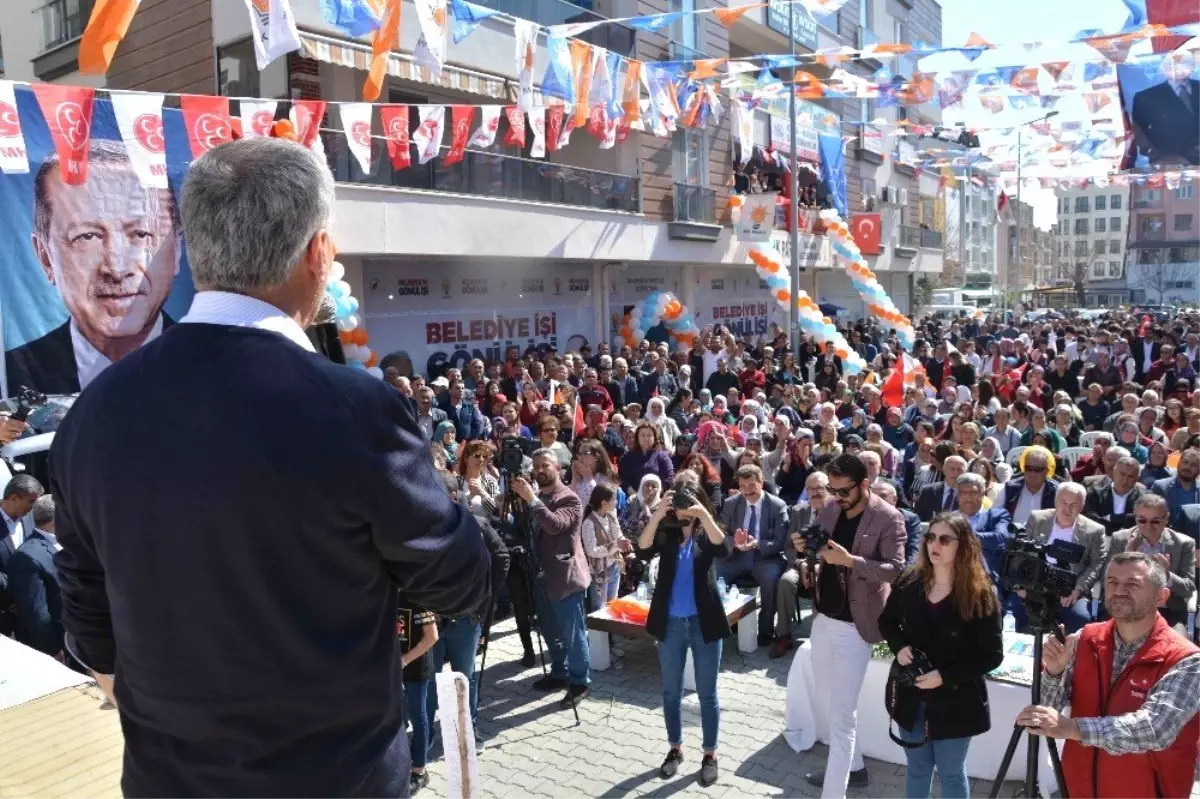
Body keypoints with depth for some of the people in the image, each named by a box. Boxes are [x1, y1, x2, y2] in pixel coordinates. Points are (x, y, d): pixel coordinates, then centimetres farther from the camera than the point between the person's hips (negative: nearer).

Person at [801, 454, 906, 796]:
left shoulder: (888, 518, -13)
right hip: (823, 617, 7)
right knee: (832, 703, 21)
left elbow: (895, 569, -19)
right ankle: (853, 767, 40)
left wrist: (849, 560, -30)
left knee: (841, 713, -5)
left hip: (854, 625, -7)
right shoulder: (830, 510, 4)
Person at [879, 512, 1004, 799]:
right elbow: (886, 620, 11)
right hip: (911, 696, 4)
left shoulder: (980, 595, -15)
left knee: (951, 773, 15)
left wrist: (945, 676, -22)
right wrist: (899, 646, -9)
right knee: (917, 767, 20)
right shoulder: (909, 583, -4)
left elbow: (992, 655, -14)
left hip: (954, 701, -3)